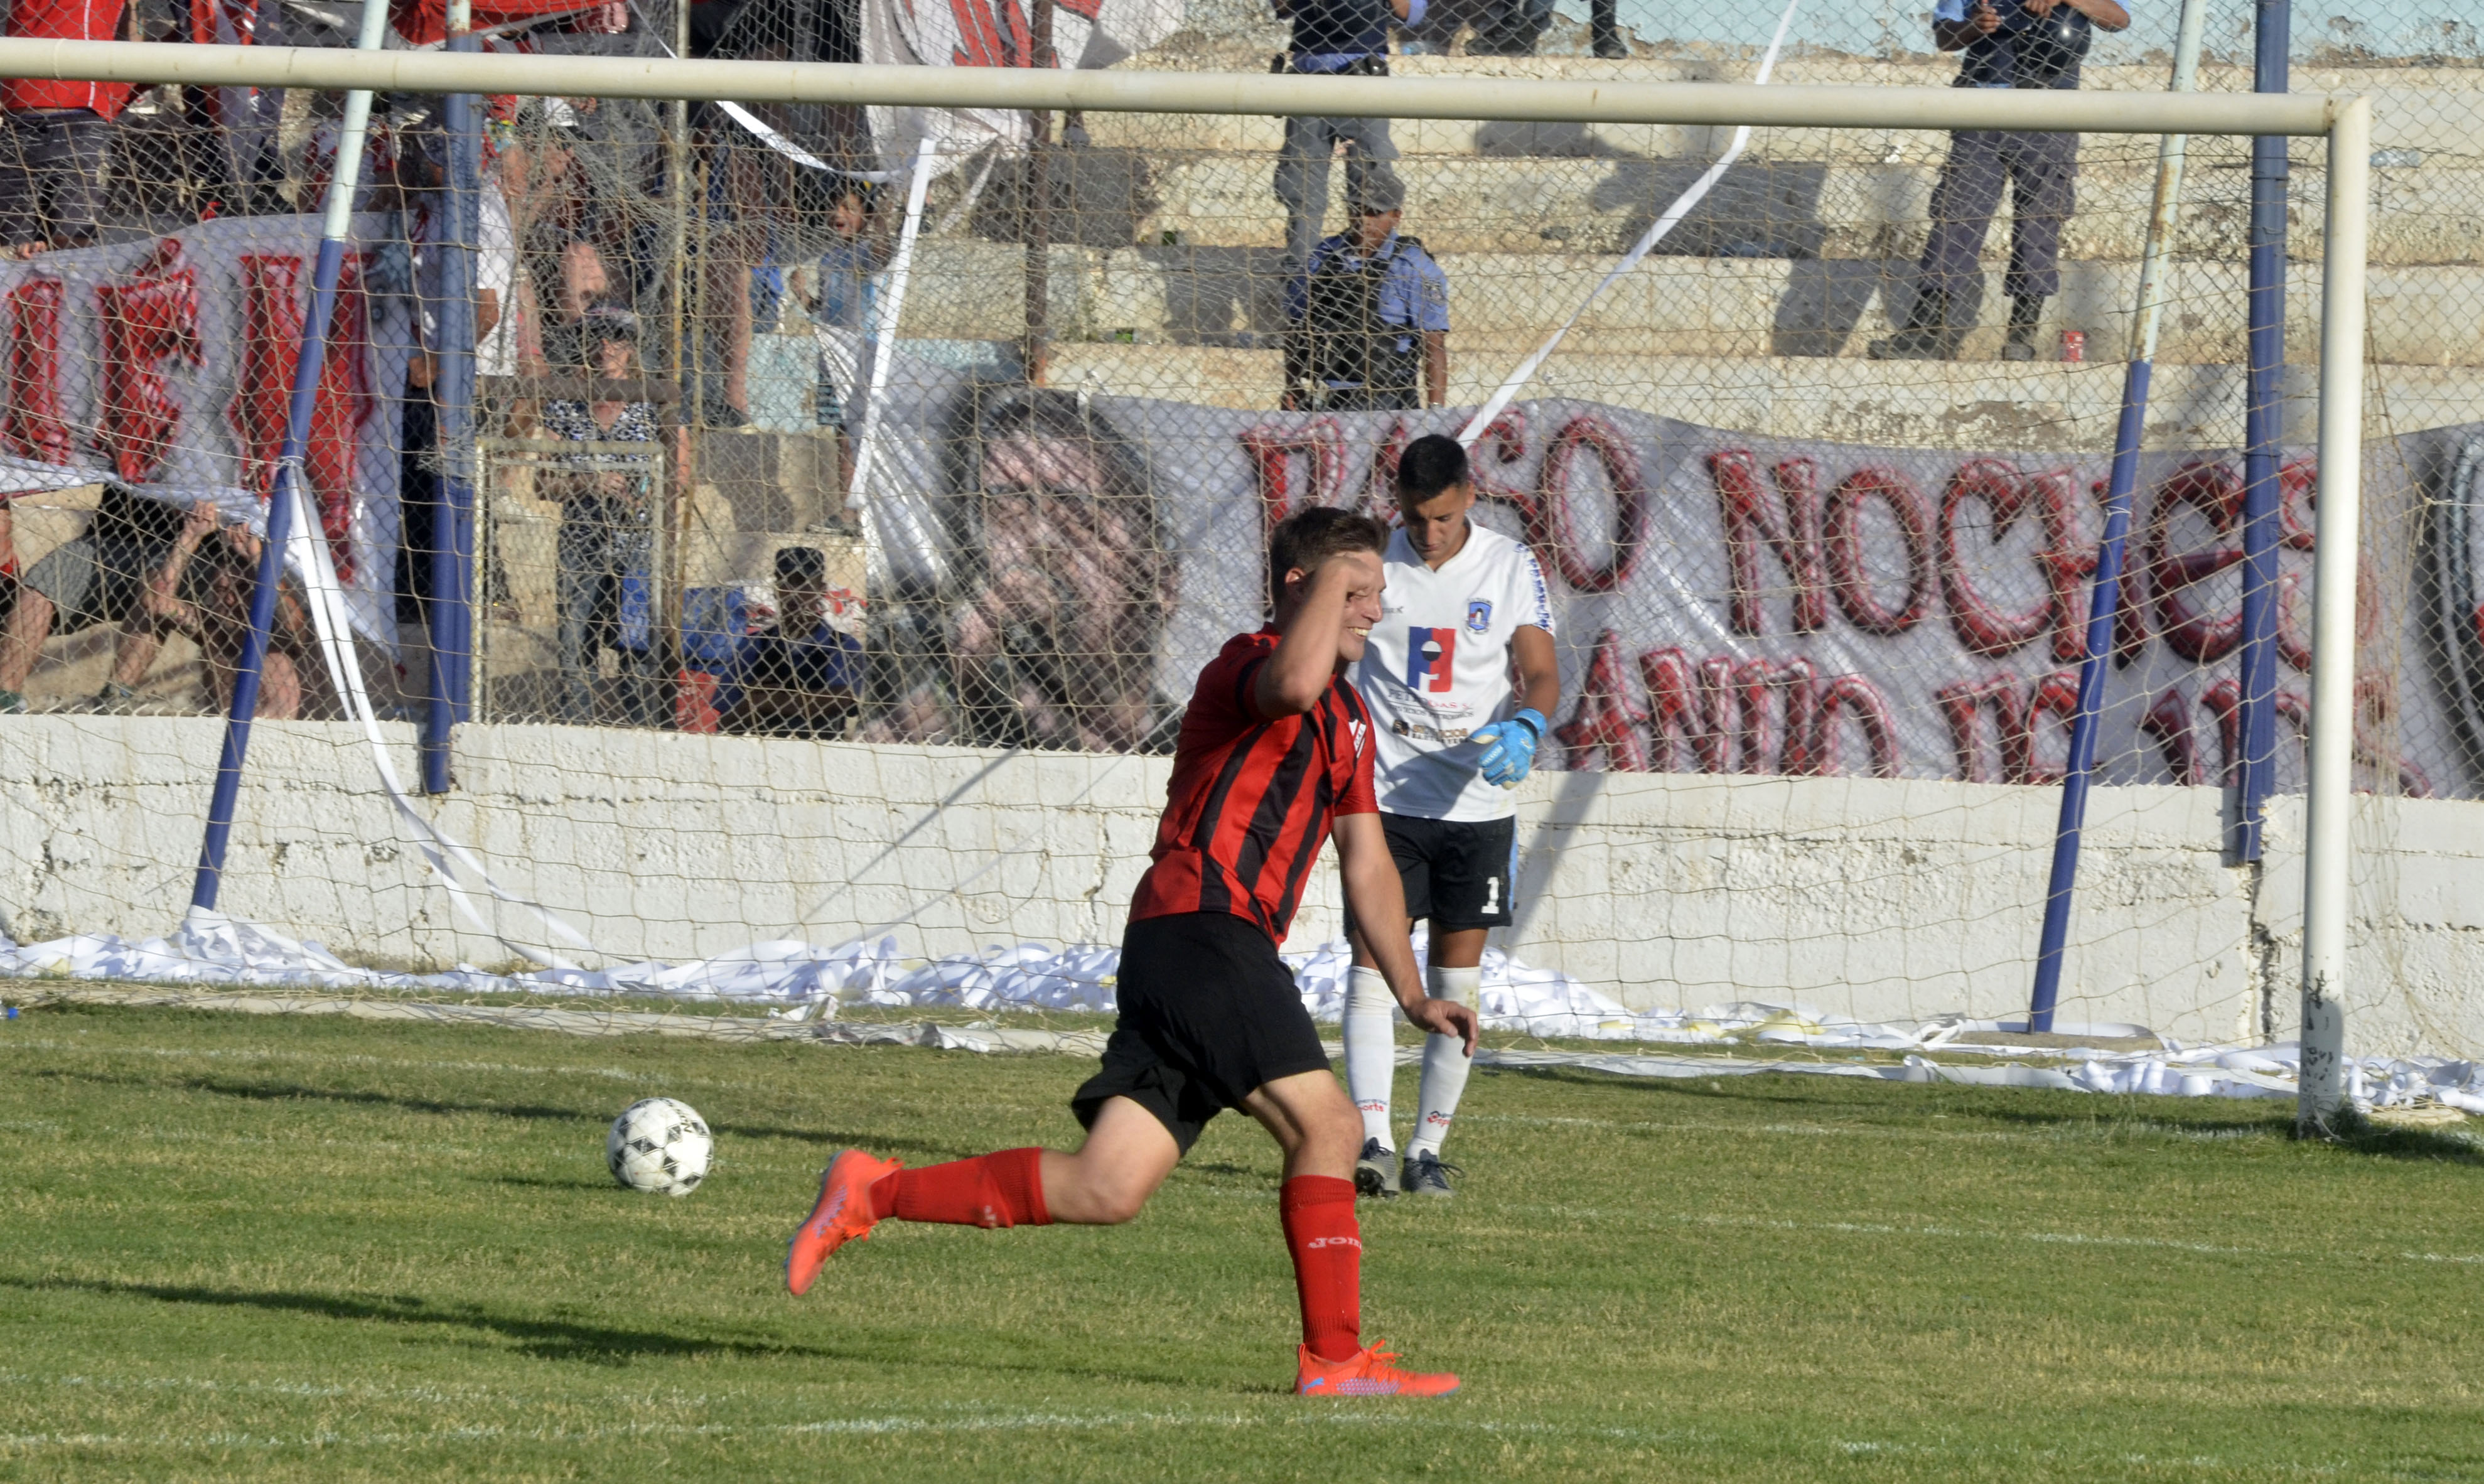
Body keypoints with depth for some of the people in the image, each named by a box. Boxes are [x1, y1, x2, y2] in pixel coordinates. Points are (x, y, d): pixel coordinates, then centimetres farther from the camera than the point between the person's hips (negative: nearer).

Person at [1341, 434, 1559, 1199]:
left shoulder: (1510, 567, 0)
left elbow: (1543, 675, -3)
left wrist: (1525, 727, -24)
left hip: (1477, 801, 1)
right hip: (1388, 796, -1)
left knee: (1458, 978, 4)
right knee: (1374, 961, -14)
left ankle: (1427, 1150, 12)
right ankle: (1372, 1141, -20)